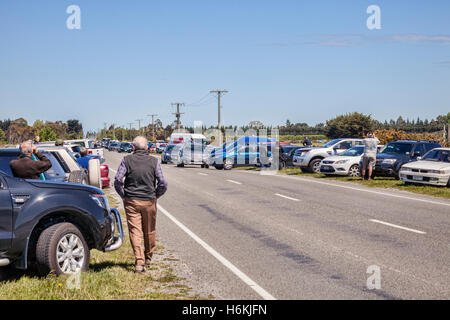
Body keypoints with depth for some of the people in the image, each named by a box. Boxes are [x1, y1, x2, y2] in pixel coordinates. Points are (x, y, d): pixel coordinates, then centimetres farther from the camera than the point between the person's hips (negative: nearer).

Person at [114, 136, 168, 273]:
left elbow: (117, 180, -9)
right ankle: (148, 258, 31)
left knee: (135, 231, 1)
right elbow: (163, 183, -6)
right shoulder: (154, 161, -2)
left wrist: (123, 195, 4)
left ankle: (139, 262, -8)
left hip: (131, 201, -1)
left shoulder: (127, 160, -3)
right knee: (150, 231, 16)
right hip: (149, 201, 1)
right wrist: (155, 195, 9)